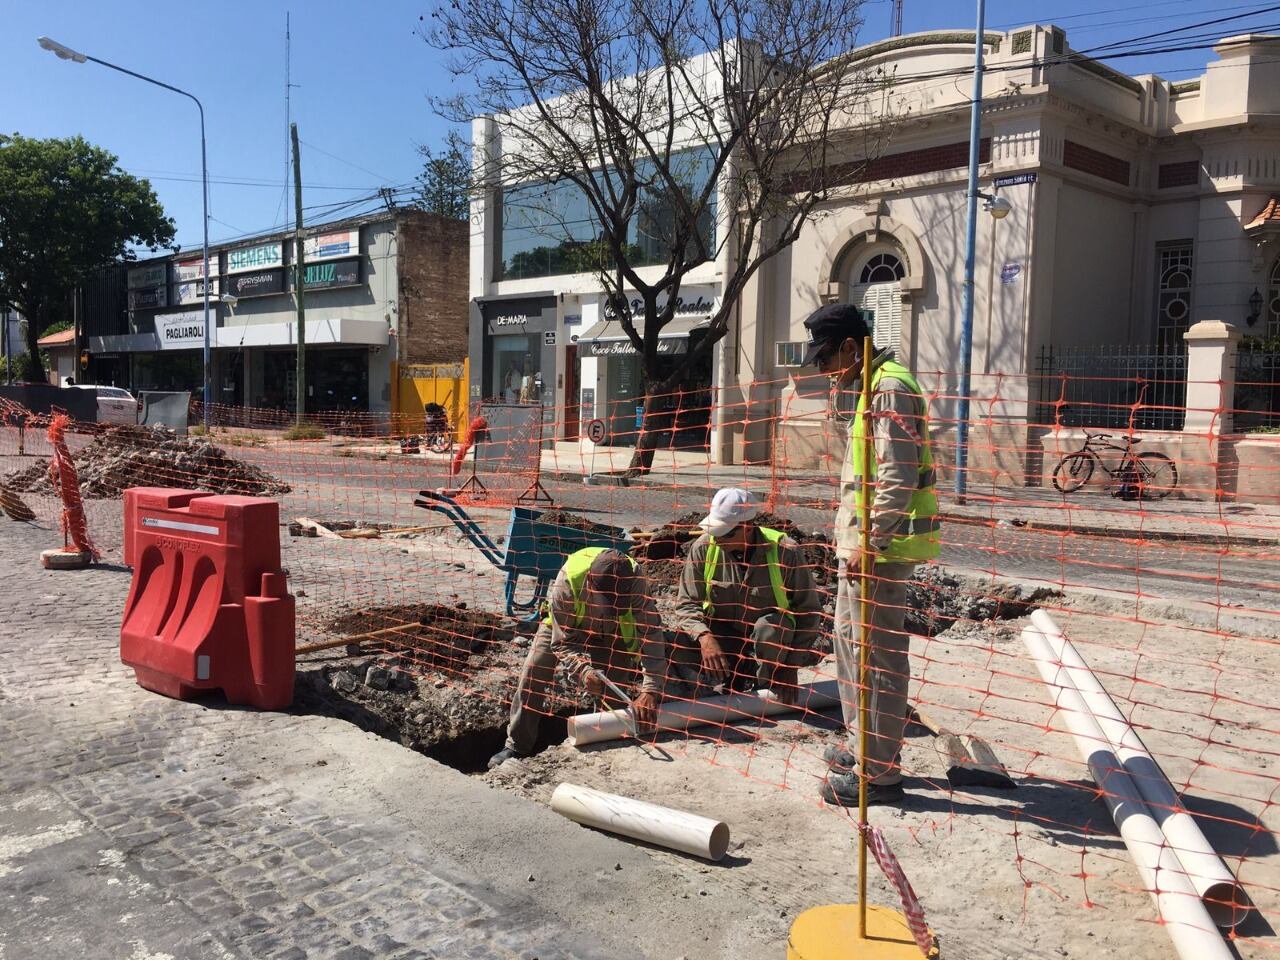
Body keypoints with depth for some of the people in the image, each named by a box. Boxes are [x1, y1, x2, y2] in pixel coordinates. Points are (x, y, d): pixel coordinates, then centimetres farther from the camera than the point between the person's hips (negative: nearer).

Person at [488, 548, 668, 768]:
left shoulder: (635, 579, -40)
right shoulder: (567, 581, -41)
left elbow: (652, 634, -41)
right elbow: (563, 641, -33)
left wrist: (651, 691, -51)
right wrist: (583, 671, -52)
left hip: (614, 629, 0)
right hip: (564, 624, 0)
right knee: (533, 672, -12)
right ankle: (516, 747, 3)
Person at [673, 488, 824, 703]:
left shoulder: (785, 551, -19)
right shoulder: (704, 547, -14)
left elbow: (809, 612, -11)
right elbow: (686, 603, -11)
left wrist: (791, 667, -15)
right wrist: (704, 637, -32)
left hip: (773, 640, -2)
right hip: (722, 635, 2)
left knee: (769, 627, -36)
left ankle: (764, 685, -8)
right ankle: (736, 675, 2)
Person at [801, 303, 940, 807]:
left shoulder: (889, 388, -16)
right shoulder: (872, 387, 17)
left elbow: (899, 479, -23)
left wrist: (871, 543, -22)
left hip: (881, 545, -11)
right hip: (863, 540, 11)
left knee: (878, 653, -4)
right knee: (848, 637, 19)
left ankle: (879, 772, 6)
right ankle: (860, 742, 33)